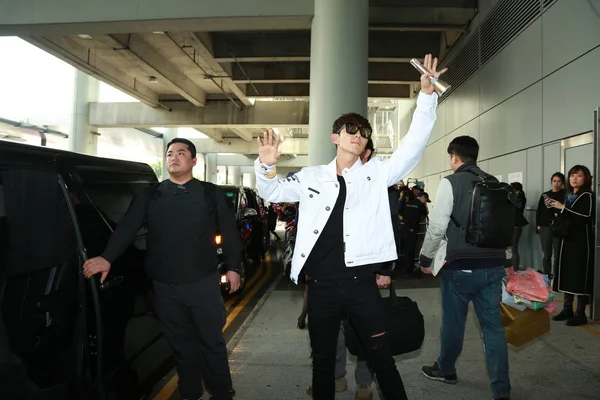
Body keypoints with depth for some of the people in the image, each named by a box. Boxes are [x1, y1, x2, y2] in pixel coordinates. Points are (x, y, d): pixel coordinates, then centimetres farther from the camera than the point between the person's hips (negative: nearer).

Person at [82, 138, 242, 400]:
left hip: (203, 282, -1)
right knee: (181, 343, 14)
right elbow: (127, 228, -1)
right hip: (165, 286, 2)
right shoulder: (150, 196, 8)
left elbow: (229, 231, 4)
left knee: (212, 341, 8)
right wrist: (107, 258, -15)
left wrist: (233, 267, 0)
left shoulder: (211, 194, 4)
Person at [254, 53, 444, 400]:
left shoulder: (377, 173, 3)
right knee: (323, 360, 17)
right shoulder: (312, 176, 7)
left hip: (362, 284, -1)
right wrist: (267, 166, -12)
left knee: (382, 358, 10)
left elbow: (414, 146, -6)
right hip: (321, 286, 2)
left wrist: (427, 96, -17)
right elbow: (272, 192, 10)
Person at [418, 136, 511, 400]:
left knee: (453, 322, 14)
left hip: (462, 266, -5)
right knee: (493, 326, 11)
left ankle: (445, 369, 35)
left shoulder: (451, 182, -9)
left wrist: (425, 258, 0)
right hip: (494, 265, 5)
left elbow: (437, 226, -12)